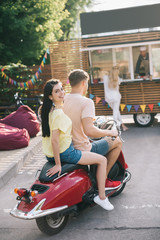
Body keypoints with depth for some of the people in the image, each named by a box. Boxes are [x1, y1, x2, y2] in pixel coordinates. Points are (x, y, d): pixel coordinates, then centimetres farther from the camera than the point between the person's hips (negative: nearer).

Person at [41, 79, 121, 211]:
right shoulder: (59, 113, -23)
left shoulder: (49, 110, 7)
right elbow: (54, 140, -27)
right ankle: (101, 197, 8)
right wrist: (58, 164, -22)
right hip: (64, 153, -10)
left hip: (50, 154, 10)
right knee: (102, 160, 1)